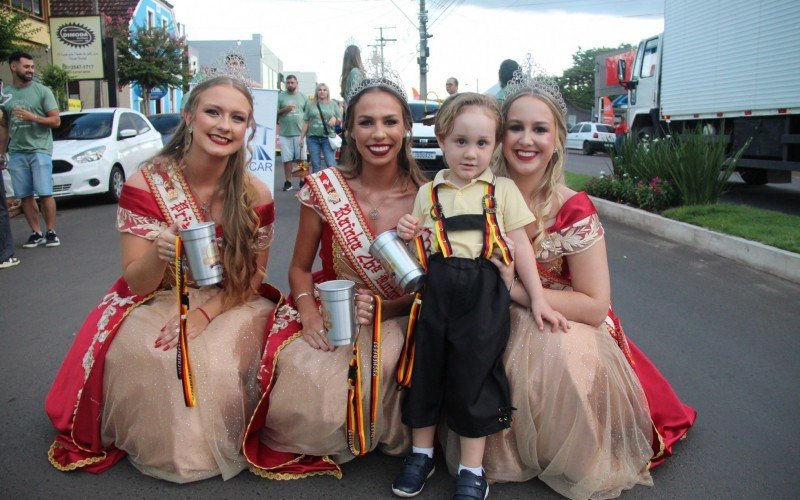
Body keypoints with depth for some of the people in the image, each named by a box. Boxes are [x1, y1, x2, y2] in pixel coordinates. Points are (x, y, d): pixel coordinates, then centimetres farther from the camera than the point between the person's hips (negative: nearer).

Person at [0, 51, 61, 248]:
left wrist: (33, 117, -16)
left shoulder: (42, 91, 1)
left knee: (45, 193, -6)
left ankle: (51, 232, 5)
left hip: (40, 150, -3)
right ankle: (36, 233, 11)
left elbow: (56, 121, -2)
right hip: (16, 153, 3)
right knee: (25, 196, 3)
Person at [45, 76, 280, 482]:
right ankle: (168, 448, 3)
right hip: (157, 303, 0)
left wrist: (205, 313, -20)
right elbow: (135, 284, -11)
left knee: (215, 357, -30)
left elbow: (253, 279, -1)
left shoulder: (256, 196, -10)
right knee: (153, 357, -29)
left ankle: (220, 447, 2)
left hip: (232, 305, 0)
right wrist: (158, 254, -36)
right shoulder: (146, 185, -12)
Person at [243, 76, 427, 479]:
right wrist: (309, 315, -17)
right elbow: (300, 267, 3)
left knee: (378, 366, -32)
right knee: (303, 374, -29)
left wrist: (380, 309, -18)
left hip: (395, 320, 0)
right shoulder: (323, 188, -5)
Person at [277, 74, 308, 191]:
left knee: (301, 159, 4)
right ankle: (288, 182, 11)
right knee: (287, 159, 3)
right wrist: (285, 109, -14)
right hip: (285, 133, -1)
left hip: (300, 133, 1)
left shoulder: (303, 97, 10)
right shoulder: (280, 96, 4)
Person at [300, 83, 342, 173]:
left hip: (328, 137, -1)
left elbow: (340, 120, 12)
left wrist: (335, 119, -11)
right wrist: (302, 137, 5)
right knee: (315, 164, 6)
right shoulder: (311, 106, 10)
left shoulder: (333, 104, 10)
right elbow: (305, 122, 9)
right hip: (313, 138, 1)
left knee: (331, 164, -9)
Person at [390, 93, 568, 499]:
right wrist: (406, 234, -7)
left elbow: (521, 245, 4)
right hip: (435, 289, 3)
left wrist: (537, 298, 1)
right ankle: (422, 453, 30)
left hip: (483, 291, -2)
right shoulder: (428, 193, 10)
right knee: (425, 367, 9)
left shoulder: (503, 190, 4)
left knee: (474, 374, 3)